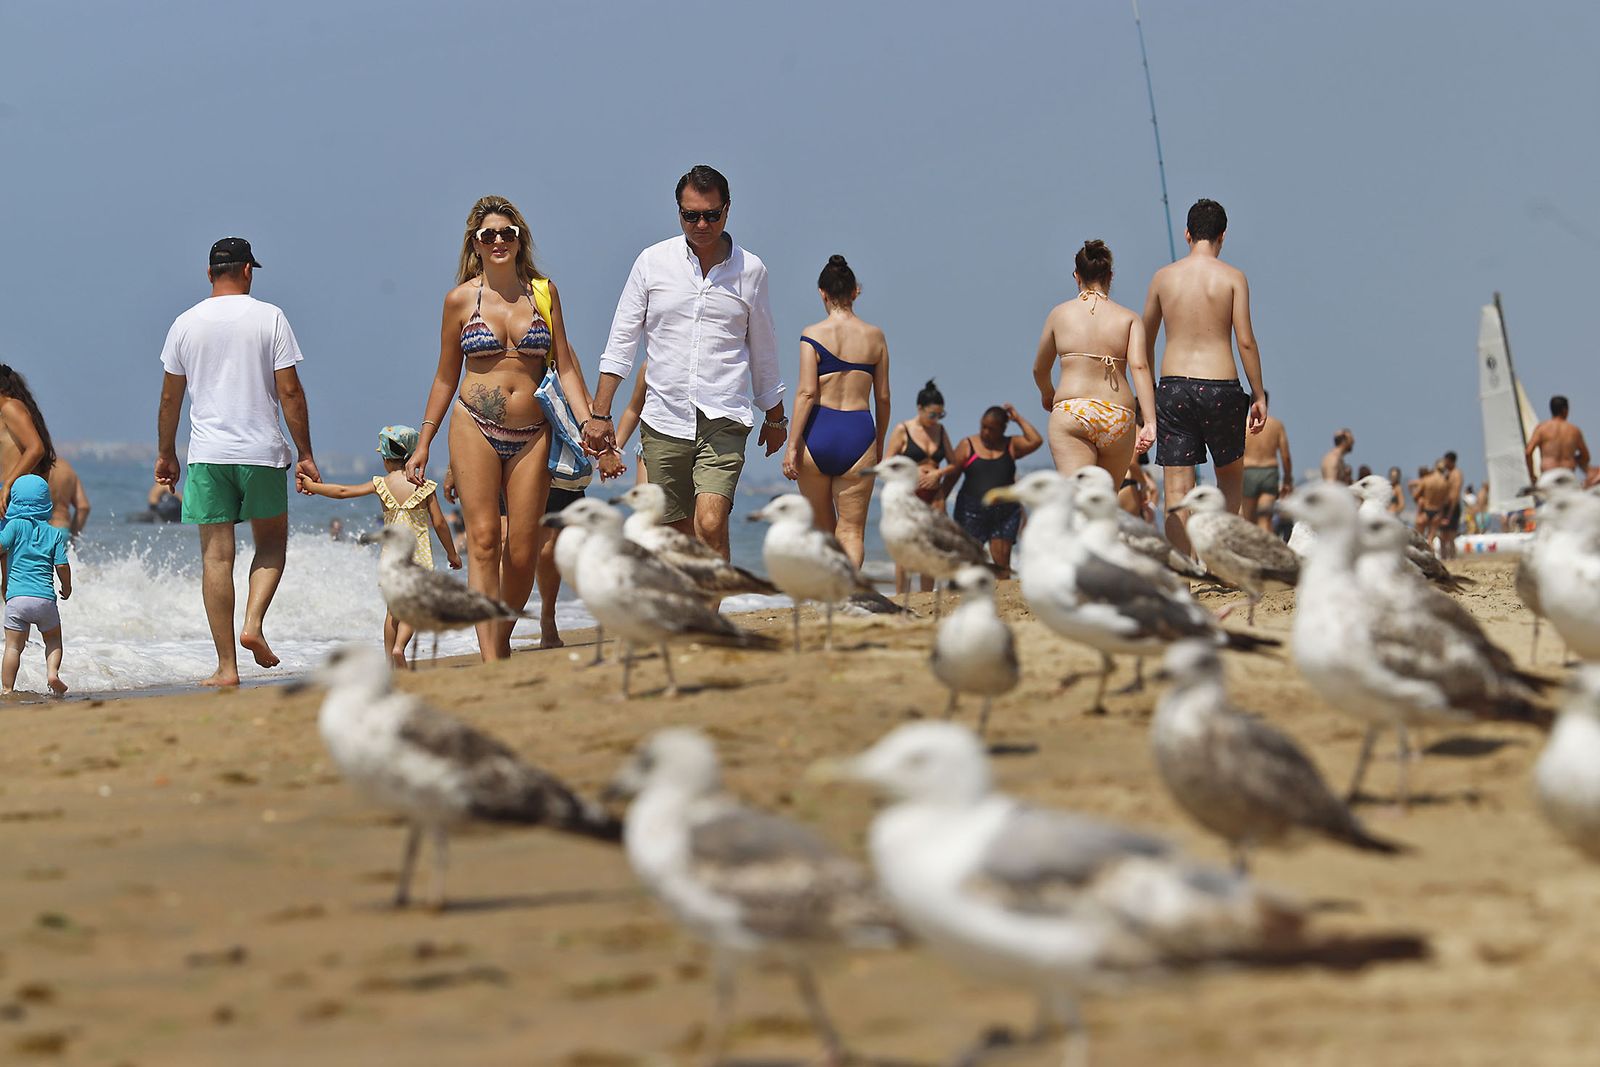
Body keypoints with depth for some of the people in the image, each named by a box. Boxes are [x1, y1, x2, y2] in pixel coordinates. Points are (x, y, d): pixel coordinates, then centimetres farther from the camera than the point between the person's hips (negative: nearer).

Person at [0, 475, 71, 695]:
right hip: (45, 597, 2)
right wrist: (67, 587, 21)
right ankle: (52, 671, -1)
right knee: (53, 639, 21)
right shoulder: (55, 533, 7)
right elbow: (62, 565, 4)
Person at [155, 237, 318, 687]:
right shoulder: (269, 318, -2)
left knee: (216, 556, 2)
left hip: (207, 454, 1)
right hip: (262, 450, -1)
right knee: (271, 543, 18)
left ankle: (226, 666, 0)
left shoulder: (187, 324, 4)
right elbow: (289, 391, -4)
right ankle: (254, 623, -5)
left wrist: (166, 455, 19)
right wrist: (305, 455, 1)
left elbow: (170, 397, 8)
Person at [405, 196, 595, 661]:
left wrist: (588, 426, -3)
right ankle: (490, 659, -14)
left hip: (532, 435, 2)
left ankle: (502, 639, 19)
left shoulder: (544, 292, 7)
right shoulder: (461, 299, 4)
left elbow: (566, 366, 9)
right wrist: (423, 444, 11)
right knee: (483, 540, -10)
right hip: (475, 428, -2)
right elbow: (446, 377, 11)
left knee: (523, 554, -1)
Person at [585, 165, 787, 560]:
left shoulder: (750, 271, 5)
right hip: (664, 420, 1)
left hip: (723, 421, -1)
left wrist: (775, 417, 23)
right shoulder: (653, 262, 4)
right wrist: (600, 415, -1)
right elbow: (620, 342, 5)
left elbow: (763, 352, 16)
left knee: (710, 525, -19)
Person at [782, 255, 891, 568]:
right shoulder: (874, 336, 5)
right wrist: (879, 443, 23)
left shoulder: (813, 335, -3)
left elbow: (806, 393, -10)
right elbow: (883, 397, 10)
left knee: (822, 527, 15)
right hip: (858, 433, 1)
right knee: (851, 530, 1)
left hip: (818, 434, -1)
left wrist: (792, 446, -8)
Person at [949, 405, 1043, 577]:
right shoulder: (968, 445, 6)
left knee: (1002, 563, -2)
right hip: (973, 511, -2)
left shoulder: (1010, 446, 10)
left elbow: (1036, 441, -5)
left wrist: (1018, 419, 0)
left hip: (1004, 511, 2)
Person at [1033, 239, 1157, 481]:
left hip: (1071, 413, -2)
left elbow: (1039, 370, 20)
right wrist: (1149, 422, -12)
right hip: (1118, 417, 2)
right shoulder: (1129, 319, 9)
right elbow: (1139, 366, -6)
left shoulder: (1060, 314, 10)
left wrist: (1047, 394, 42)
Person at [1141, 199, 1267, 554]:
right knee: (1231, 475, 20)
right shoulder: (1232, 277, -2)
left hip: (1173, 388, 2)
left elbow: (1146, 341, 13)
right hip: (1219, 386, -2)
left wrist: (1148, 393, 25)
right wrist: (1258, 395, 1)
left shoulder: (1163, 277, 6)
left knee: (1177, 490, 1)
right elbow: (1245, 340, -6)